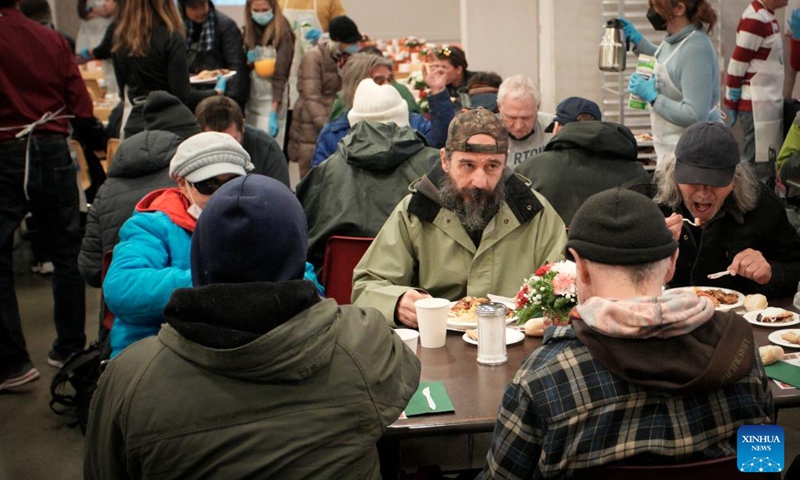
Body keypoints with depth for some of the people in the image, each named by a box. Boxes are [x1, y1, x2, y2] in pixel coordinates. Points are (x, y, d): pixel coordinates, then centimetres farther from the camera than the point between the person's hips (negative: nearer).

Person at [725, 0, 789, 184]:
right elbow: (737, 64, -17)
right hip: (757, 106, -9)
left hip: (769, 104, 9)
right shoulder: (755, 19, -17)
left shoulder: (767, 16, 13)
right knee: (757, 168, -5)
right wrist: (732, 104, -12)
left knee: (766, 164, 13)